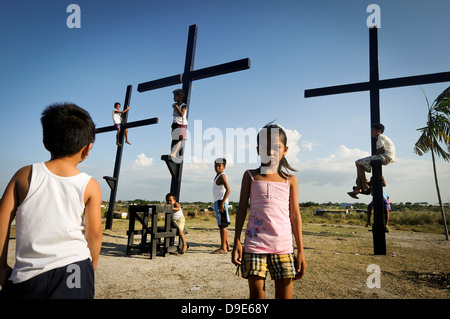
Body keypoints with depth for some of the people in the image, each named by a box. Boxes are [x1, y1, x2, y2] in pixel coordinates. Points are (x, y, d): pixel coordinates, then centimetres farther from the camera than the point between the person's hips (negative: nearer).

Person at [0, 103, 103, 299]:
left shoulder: (25, 175, 0)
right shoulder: (90, 186, -3)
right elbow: (94, 233, -1)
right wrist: (90, 271, 12)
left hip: (27, 275, 1)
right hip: (74, 271, 0)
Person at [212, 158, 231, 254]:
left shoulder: (222, 176, -10)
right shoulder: (218, 176, 20)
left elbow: (228, 189, -21)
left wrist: (222, 203, -24)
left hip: (221, 202, -10)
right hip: (218, 202, 10)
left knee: (222, 224, -8)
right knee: (223, 225, 14)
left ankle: (223, 248, -5)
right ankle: (227, 246, 22)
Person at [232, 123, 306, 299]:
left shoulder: (290, 180, 8)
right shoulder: (250, 176, 7)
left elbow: (295, 215, 8)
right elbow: (242, 209, 7)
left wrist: (301, 251, 6)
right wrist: (237, 242, 1)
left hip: (283, 246, 1)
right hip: (255, 244, -1)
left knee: (285, 295, 6)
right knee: (256, 294, 2)